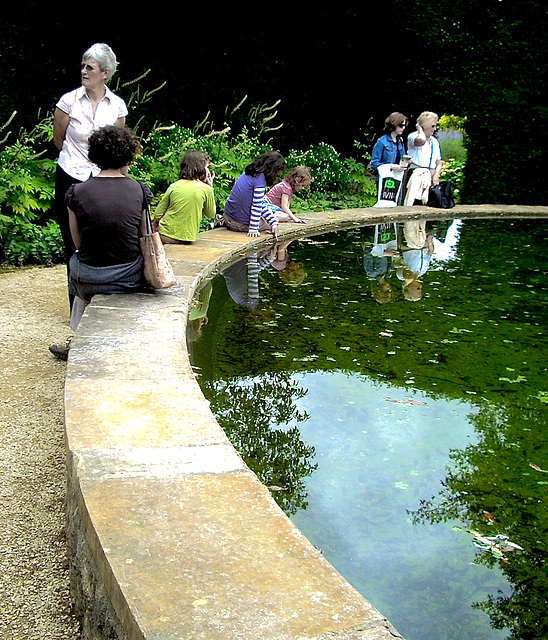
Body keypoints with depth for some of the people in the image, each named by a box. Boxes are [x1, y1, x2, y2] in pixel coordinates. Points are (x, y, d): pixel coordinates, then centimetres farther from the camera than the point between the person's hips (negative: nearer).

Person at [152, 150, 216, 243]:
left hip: (164, 236, 1)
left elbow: (157, 216, 3)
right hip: (185, 241, -1)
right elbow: (211, 214, 13)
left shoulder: (173, 186, 1)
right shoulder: (206, 189, -4)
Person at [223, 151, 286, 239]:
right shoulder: (260, 177, -19)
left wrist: (274, 222, 2)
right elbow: (256, 205, -20)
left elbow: (261, 204, 8)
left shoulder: (248, 172, 8)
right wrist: (253, 229, -17)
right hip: (242, 224, -8)